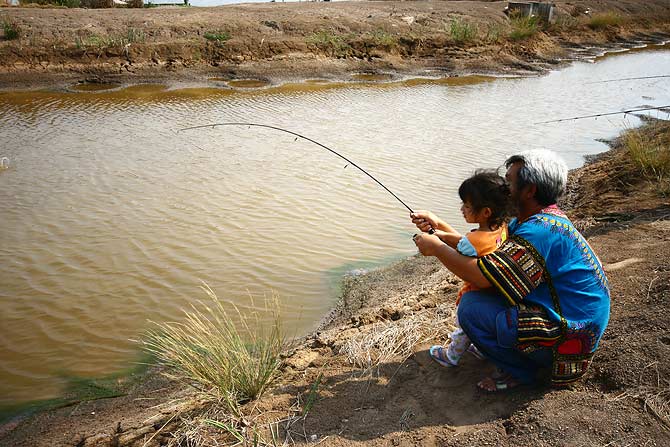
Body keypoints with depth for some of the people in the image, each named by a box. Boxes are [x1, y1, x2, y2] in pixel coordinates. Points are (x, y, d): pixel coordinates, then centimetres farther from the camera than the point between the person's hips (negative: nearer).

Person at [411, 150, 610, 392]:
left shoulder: (542, 231, -27)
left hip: (571, 338, -10)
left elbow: (482, 276, -29)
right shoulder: (542, 218, 5)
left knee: (471, 307, -18)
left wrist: (436, 248, -15)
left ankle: (525, 370, 3)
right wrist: (438, 226, 5)